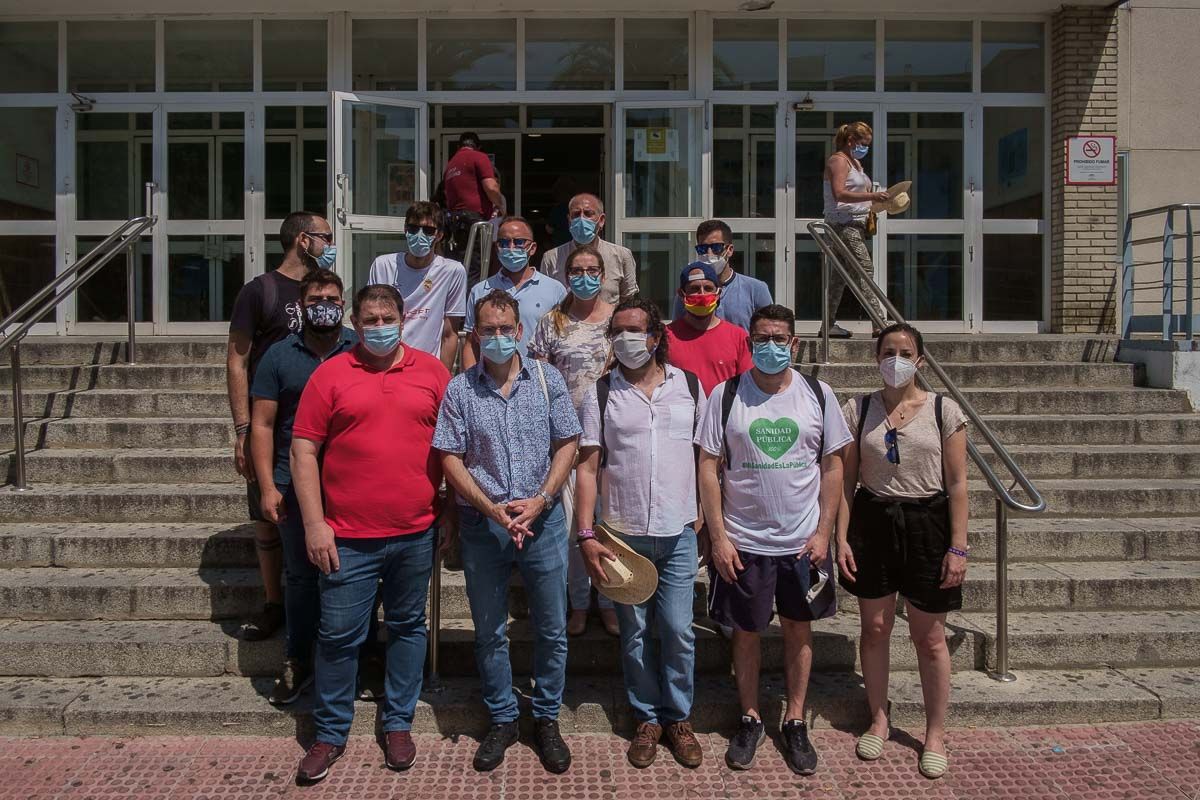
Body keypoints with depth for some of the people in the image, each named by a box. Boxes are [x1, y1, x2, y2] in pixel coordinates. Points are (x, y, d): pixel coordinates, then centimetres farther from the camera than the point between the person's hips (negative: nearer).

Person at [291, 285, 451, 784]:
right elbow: (303, 452, -1)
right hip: (348, 537, -1)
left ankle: (398, 724, 30)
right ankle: (330, 734, 24)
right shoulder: (330, 375, 0)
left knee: (408, 627, 13)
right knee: (338, 635, 5)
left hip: (416, 534, 2)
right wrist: (314, 524, -7)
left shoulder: (432, 372, 4)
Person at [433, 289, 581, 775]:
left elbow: (567, 444, 0)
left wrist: (540, 500, -12)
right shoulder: (459, 390, -1)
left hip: (543, 520, 0)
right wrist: (491, 508, -14)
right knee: (489, 632, 12)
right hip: (481, 525, 0)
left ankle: (547, 720, 27)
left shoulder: (547, 379, 0)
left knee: (551, 629, 9)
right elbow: (451, 459, -3)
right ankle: (502, 721, 30)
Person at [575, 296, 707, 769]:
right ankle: (648, 718, 27)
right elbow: (588, 467, -3)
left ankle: (678, 717, 24)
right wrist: (586, 536, -9)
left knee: (677, 630, 4)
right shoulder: (602, 393, -1)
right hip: (622, 533, 0)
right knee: (635, 632, 10)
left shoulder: (689, 385, 3)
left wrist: (703, 508, 3)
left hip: (678, 534, 1)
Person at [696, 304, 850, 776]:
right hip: (744, 541, -1)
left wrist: (824, 532, -3)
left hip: (803, 541, 1)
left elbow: (833, 465, 3)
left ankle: (795, 722, 29)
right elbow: (709, 468, -5)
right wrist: (718, 538, -9)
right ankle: (750, 720, 29)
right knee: (746, 632, 10)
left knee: (798, 629, 13)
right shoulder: (726, 395, -6)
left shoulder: (817, 395, -1)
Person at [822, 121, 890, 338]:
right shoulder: (838, 160, -8)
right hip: (843, 223, -10)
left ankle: (829, 324, 13)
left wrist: (874, 200, 10)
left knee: (839, 275, 10)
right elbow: (839, 194, -21)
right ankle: (880, 322, -17)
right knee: (865, 269, -15)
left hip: (855, 224, 11)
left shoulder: (855, 162, 23)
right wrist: (872, 196, -24)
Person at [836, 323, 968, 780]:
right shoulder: (858, 411, 1)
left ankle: (936, 733, 25)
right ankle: (878, 720, 31)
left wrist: (958, 547, -8)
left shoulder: (943, 410, -3)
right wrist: (841, 538, -3)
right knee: (875, 628, 12)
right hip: (873, 522, 2)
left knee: (929, 637, 8)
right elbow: (846, 481, 2)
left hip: (926, 523, -1)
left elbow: (957, 483, -3)